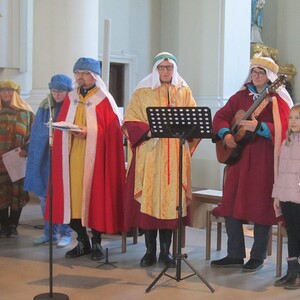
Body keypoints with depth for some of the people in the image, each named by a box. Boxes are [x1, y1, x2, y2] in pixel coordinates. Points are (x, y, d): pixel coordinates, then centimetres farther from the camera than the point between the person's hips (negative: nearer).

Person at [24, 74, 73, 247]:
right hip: (44, 158, 5)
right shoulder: (44, 107, 8)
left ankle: (65, 233, 12)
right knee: (45, 195, 9)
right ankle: (50, 233, 20)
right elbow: (37, 132, 13)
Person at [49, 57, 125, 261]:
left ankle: (97, 242, 10)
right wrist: (67, 129, -8)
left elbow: (111, 130, -8)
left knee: (95, 196, -3)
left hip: (95, 157, -4)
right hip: (71, 156, 4)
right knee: (73, 197, 2)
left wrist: (89, 132, -20)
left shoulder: (104, 100, 0)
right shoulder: (71, 98, 15)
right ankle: (83, 241, 15)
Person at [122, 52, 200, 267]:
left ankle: (166, 250, 11)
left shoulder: (184, 92, 13)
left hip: (176, 155, 2)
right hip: (149, 154, -1)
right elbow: (130, 121, 0)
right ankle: (150, 251, 7)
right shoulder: (142, 92, 6)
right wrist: (148, 131, -16)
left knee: (171, 198, 1)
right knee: (148, 199, -3)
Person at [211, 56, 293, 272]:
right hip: (238, 156, 6)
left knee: (261, 207, 0)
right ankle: (235, 255, 18)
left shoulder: (278, 100, -3)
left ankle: (258, 257, 15)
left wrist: (258, 127, -29)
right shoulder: (241, 96, 13)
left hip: (264, 159, -5)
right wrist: (226, 134, -6)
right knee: (230, 204, 6)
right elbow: (221, 116, 12)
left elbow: (282, 128, -15)